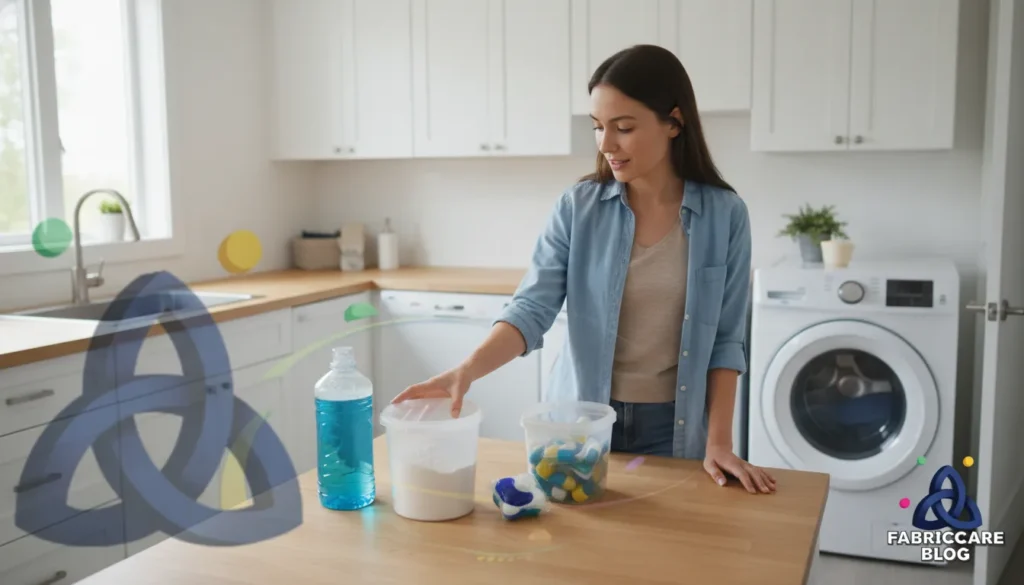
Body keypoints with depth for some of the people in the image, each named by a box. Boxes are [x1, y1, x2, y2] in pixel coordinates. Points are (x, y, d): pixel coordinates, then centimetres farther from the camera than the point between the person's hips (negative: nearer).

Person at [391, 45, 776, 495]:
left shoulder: (724, 213, -8)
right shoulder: (578, 206, -8)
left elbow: (726, 337, -4)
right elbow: (532, 307, -15)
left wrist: (719, 442, -10)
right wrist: (468, 369, -32)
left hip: (673, 428, 0)